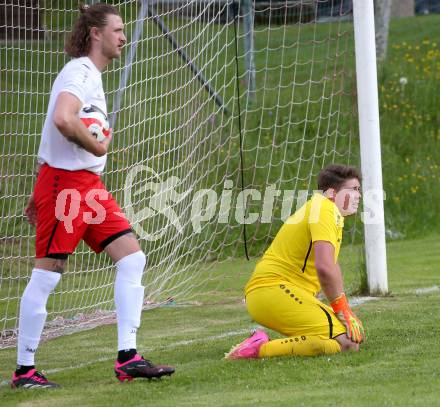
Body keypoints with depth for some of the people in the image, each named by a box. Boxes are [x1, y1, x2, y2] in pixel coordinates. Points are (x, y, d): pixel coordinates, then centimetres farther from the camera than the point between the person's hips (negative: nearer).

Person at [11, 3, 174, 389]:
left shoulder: (90, 75, 18)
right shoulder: (79, 73, -13)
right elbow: (62, 120, -33)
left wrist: (41, 195, 24)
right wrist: (97, 146, -16)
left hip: (90, 184, 10)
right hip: (65, 182, -10)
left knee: (133, 257, 1)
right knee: (46, 274, -3)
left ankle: (127, 358, 0)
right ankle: (24, 370, 5)